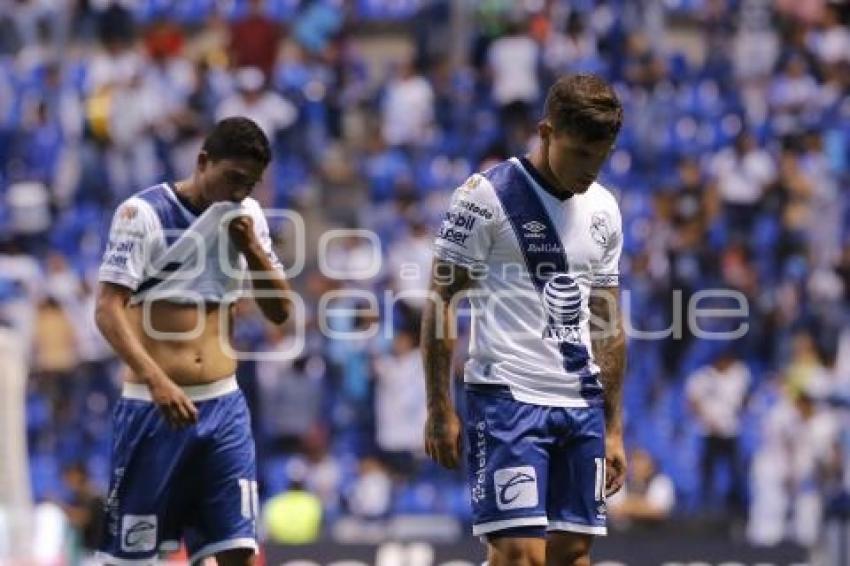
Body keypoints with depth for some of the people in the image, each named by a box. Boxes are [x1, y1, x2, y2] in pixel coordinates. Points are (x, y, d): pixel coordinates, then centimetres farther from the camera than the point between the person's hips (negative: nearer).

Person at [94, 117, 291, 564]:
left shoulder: (246, 217, 9)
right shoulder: (143, 213, -9)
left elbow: (279, 310, 13)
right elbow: (108, 309, -16)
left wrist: (253, 249, -5)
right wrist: (156, 379, -31)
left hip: (223, 406, 5)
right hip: (153, 406, -5)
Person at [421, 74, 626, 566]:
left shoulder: (604, 209, 13)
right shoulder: (489, 195, -6)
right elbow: (440, 303, -5)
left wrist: (614, 429, 16)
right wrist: (440, 410, -10)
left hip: (583, 406, 6)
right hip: (508, 398, -6)